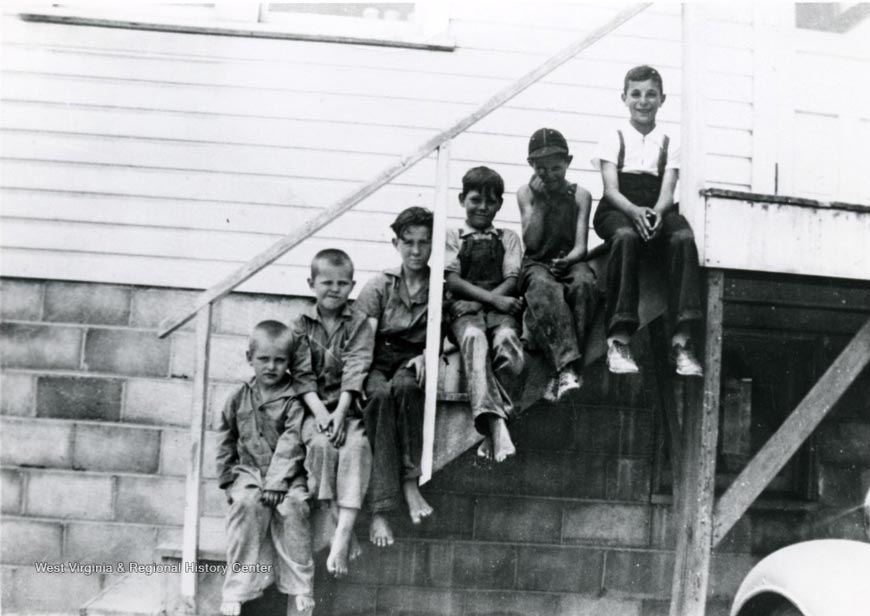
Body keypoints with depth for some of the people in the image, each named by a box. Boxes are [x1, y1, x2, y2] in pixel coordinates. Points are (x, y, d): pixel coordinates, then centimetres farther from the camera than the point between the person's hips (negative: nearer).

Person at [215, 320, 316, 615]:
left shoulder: (295, 397, -4)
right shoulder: (240, 397, 8)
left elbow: (291, 442, -13)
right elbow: (225, 439, 15)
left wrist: (276, 481, -21)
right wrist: (227, 479, 7)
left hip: (287, 473, -2)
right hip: (248, 471, 2)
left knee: (293, 505, -31)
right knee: (246, 502, -28)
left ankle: (300, 588, -20)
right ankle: (235, 591, -22)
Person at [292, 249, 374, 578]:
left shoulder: (359, 323, 6)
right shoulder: (300, 325, 8)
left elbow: (356, 369, -6)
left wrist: (340, 412, -19)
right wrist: (319, 411, -17)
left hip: (348, 405, -1)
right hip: (313, 406, 1)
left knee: (356, 447, -28)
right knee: (321, 443, -30)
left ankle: (344, 531, -34)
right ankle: (333, 515, -21)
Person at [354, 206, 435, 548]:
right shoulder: (380, 285, 7)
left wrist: (426, 356, -17)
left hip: (415, 361, 0)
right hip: (379, 362, 0)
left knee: (405, 386, -36)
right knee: (380, 394, -35)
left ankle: (410, 481, -29)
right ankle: (380, 509, -38)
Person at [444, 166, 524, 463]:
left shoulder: (508, 238, 24)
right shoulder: (452, 236, 19)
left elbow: (512, 280, 9)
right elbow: (452, 280, 5)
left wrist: (479, 301, -9)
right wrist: (492, 298, -10)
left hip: (500, 307, 1)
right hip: (464, 308, -1)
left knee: (507, 338, -34)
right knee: (474, 338, -36)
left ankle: (493, 430, -37)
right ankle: (495, 423, -50)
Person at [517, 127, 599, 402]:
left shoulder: (580, 195, 10)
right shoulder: (526, 193, 11)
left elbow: (581, 245, 1)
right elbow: (531, 241, -1)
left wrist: (569, 259, -21)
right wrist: (540, 200, -3)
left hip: (570, 262, 1)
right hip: (537, 264, -1)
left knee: (584, 283, -36)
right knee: (545, 289, -38)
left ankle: (561, 373, -41)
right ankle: (567, 367, -52)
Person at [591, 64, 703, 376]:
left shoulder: (670, 143, 16)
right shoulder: (613, 139, 12)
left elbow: (667, 190, 3)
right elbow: (611, 189, -1)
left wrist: (656, 213, -22)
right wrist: (635, 211, -23)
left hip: (658, 211, 2)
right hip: (617, 211, -2)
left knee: (684, 239, -33)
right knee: (626, 237, -38)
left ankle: (681, 340, -36)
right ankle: (618, 339, -39)